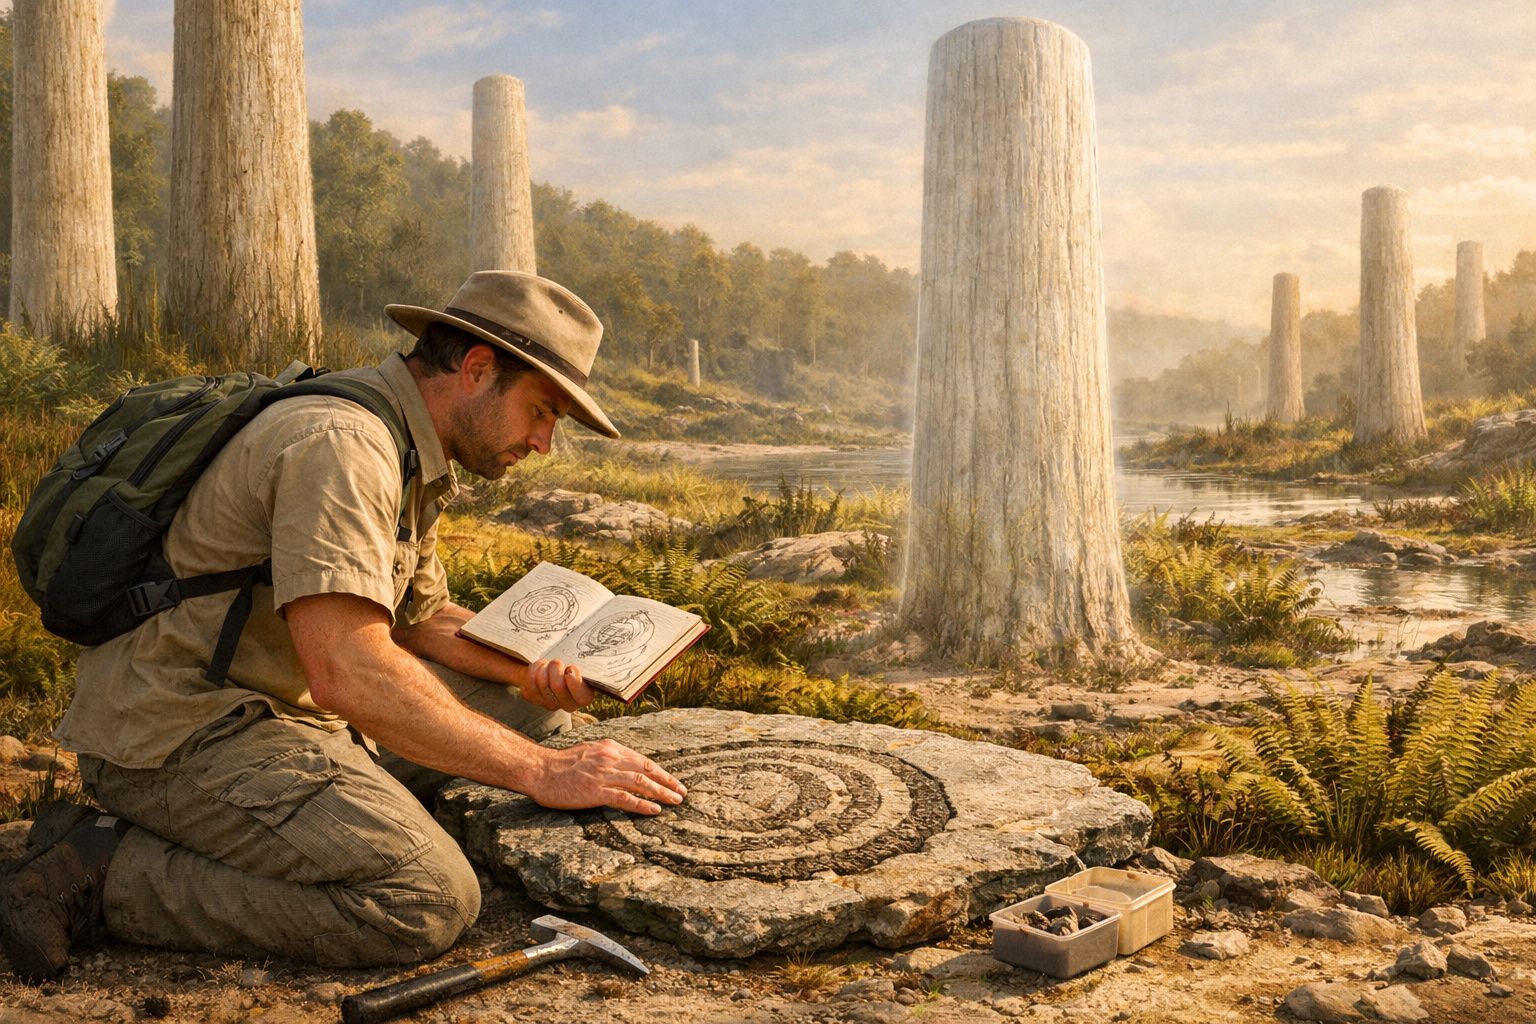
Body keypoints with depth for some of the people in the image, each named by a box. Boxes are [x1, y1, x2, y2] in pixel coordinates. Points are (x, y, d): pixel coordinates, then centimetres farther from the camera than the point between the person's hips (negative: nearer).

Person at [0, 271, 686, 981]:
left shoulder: (409, 459, 11)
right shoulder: (340, 443, -22)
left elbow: (419, 618, 21)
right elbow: (348, 674, -32)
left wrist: (532, 673, 1)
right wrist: (540, 771, -26)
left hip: (287, 706, 10)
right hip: (180, 731, -10)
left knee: (526, 708, 8)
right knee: (428, 901, -25)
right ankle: (106, 869, -11)